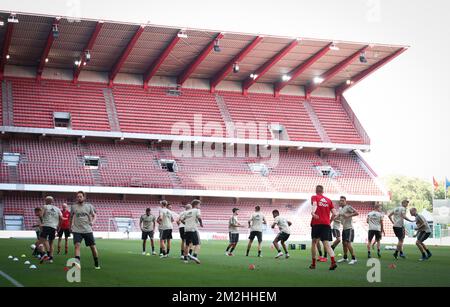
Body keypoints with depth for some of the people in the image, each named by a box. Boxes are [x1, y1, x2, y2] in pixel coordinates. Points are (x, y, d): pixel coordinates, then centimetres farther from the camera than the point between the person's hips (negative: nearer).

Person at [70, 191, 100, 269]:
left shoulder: (89, 206, 4)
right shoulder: (74, 206, 7)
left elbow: (94, 215, 8)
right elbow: (71, 217, 19)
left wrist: (93, 222, -11)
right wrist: (71, 226, 14)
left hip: (88, 230, 0)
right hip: (77, 230, 0)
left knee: (93, 247, 3)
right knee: (77, 246, -18)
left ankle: (96, 264, 19)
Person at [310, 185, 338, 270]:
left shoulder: (314, 197, 7)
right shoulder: (329, 200, 16)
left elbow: (314, 205, -16)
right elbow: (334, 213, 10)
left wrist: (313, 212, -34)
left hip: (316, 223, -2)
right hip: (326, 224, 3)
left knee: (314, 242, 11)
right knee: (326, 243, -2)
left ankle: (313, 264, 14)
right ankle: (333, 261, -22)